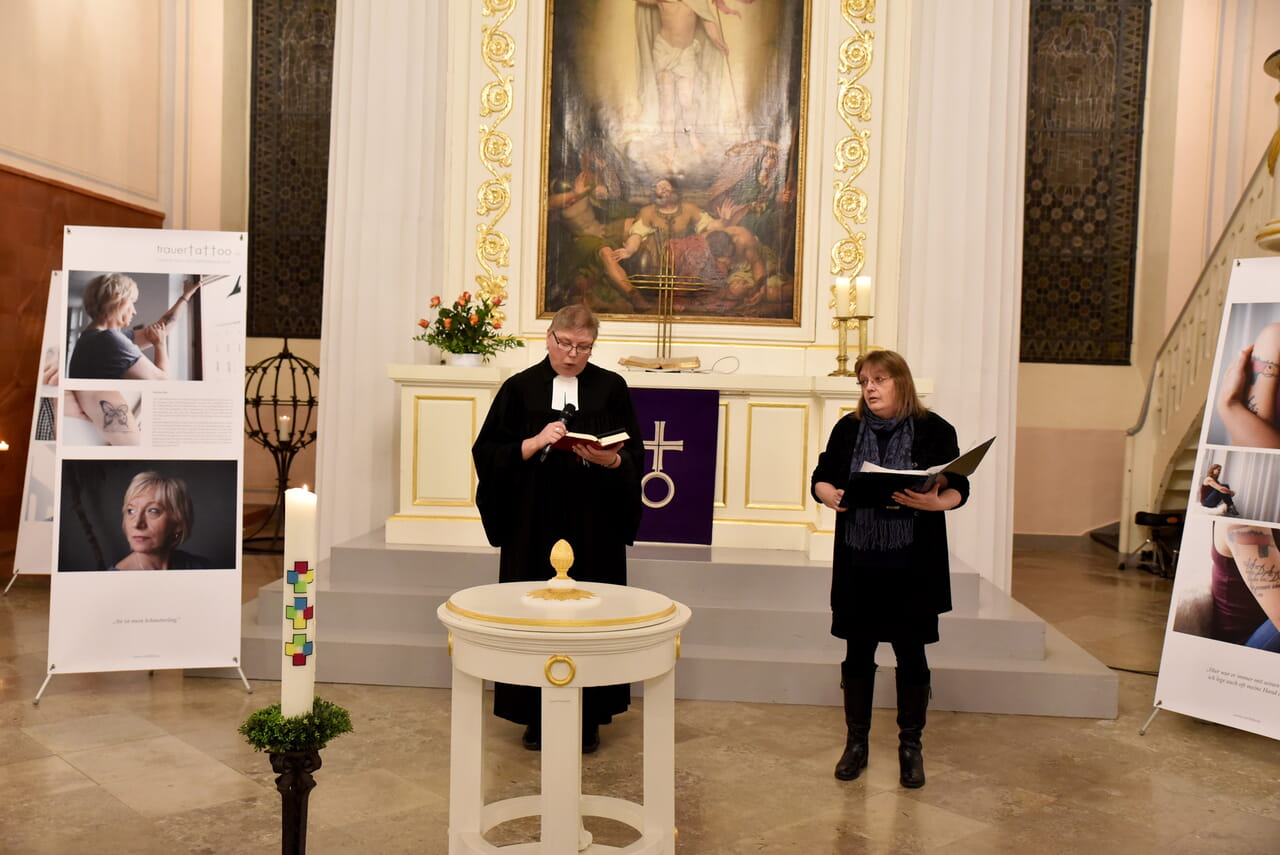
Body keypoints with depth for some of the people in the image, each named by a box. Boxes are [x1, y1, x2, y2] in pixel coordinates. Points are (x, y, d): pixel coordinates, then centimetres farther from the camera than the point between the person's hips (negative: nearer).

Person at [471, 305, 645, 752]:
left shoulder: (611, 388, 5)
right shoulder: (520, 388, 4)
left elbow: (635, 455, 3)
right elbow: (488, 452, 0)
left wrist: (610, 460, -18)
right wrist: (534, 443, -16)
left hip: (594, 525, 0)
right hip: (534, 524, 0)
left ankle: (589, 716, 15)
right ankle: (537, 715, 15)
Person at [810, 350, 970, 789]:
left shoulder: (934, 430, -2)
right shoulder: (848, 428, 7)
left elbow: (959, 488, -3)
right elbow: (821, 478, 8)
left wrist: (934, 502, -24)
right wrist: (829, 495, -15)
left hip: (912, 564, -2)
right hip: (858, 561, 3)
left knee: (910, 653, 6)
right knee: (858, 651, 9)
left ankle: (910, 745, 22)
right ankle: (856, 742, 23)